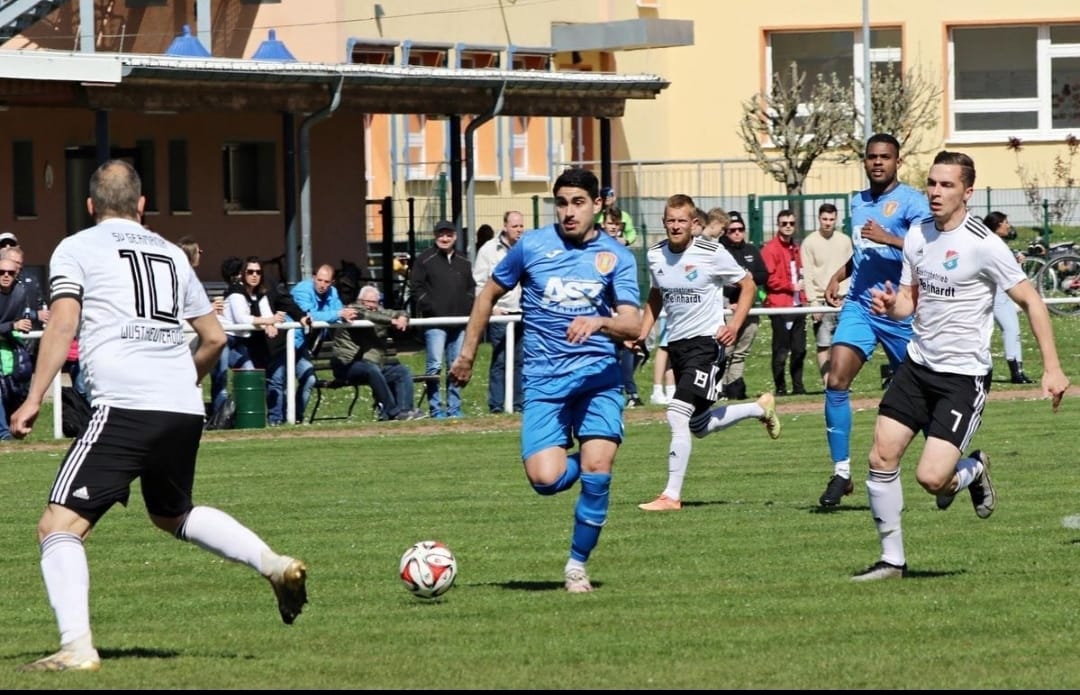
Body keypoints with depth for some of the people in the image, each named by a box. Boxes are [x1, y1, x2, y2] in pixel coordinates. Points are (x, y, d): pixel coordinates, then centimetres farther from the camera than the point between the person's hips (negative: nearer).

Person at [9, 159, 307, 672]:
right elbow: (215, 338, 25)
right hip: (186, 410, 6)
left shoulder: (75, 249, 8)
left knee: (59, 525, -5)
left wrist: (34, 398, -7)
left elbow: (63, 324, -6)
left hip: (124, 406, -6)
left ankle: (77, 648, -21)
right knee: (172, 514, 31)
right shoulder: (172, 254, 23)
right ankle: (273, 563, 17)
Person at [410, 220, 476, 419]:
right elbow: (416, 287, -2)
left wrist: (467, 309, 5)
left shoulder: (463, 263, 16)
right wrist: (429, 307, -11)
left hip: (459, 322, 5)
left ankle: (454, 408, 13)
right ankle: (436, 408, -6)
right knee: (435, 365, -10)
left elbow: (471, 288, 20)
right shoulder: (425, 260, 1)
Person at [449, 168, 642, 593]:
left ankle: (578, 564, 5)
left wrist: (599, 322, -28)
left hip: (598, 372, 0)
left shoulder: (616, 257, 3)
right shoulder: (532, 245, 4)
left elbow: (633, 326, -7)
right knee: (545, 479, -18)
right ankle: (579, 461, 20)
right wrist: (467, 354, 17)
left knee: (597, 472, -16)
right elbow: (489, 294, 17)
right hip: (543, 378, 0)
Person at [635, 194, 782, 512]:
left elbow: (748, 285, -1)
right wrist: (642, 334, 11)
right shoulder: (656, 255, 4)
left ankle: (671, 495, -17)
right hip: (676, 343, 7)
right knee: (699, 427, 14)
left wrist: (734, 325, -11)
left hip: (706, 341, -7)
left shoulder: (711, 253, -12)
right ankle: (761, 408, 40)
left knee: (677, 414, -21)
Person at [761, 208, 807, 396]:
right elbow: (769, 279, -14)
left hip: (797, 304, 7)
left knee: (799, 349, 9)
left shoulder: (795, 248, 17)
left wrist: (802, 294, 11)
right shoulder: (771, 248, -7)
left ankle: (798, 386, 16)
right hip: (780, 306, -7)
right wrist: (791, 286, -12)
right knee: (781, 350, -5)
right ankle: (780, 388, -1)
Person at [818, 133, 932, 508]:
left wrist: (889, 238, -26)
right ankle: (841, 472, -10)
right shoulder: (858, 202, 15)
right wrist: (838, 276, 16)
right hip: (859, 305, 5)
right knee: (836, 381, -14)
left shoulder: (911, 201, -7)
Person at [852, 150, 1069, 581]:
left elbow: (1031, 302, -11)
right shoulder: (918, 236, 5)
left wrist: (1052, 368, -16)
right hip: (918, 365, 6)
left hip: (963, 375, -6)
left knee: (931, 477, -15)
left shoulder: (982, 245, -15)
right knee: (881, 458, -2)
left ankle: (972, 471, 20)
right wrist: (891, 306, -7)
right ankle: (892, 559, 12)